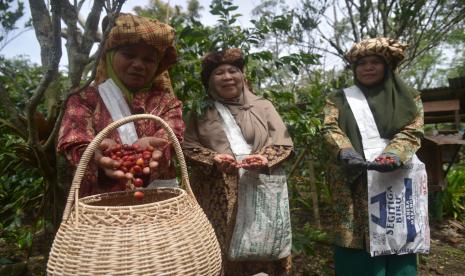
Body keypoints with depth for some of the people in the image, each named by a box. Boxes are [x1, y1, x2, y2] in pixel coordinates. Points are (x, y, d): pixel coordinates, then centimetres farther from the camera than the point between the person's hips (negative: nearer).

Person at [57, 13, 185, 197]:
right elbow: (76, 145, -7)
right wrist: (99, 153, -28)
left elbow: (170, 139, -8)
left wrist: (146, 147, -28)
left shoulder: (165, 101, 9)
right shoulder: (85, 99, 7)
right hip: (100, 200, -1)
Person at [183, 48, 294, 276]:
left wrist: (265, 158, -14)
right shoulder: (199, 112, 10)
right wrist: (213, 160, -14)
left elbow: (284, 143, 6)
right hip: (217, 196, 0)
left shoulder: (263, 106, 11)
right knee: (223, 256, 1)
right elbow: (188, 147, 3)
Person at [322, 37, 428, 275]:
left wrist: (391, 155, -22)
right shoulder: (339, 99, 12)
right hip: (354, 185, 0)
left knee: (396, 245, 2)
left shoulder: (409, 98, 13)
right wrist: (346, 152, -24)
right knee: (358, 252, -2)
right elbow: (330, 128, -3)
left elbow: (412, 132, -2)